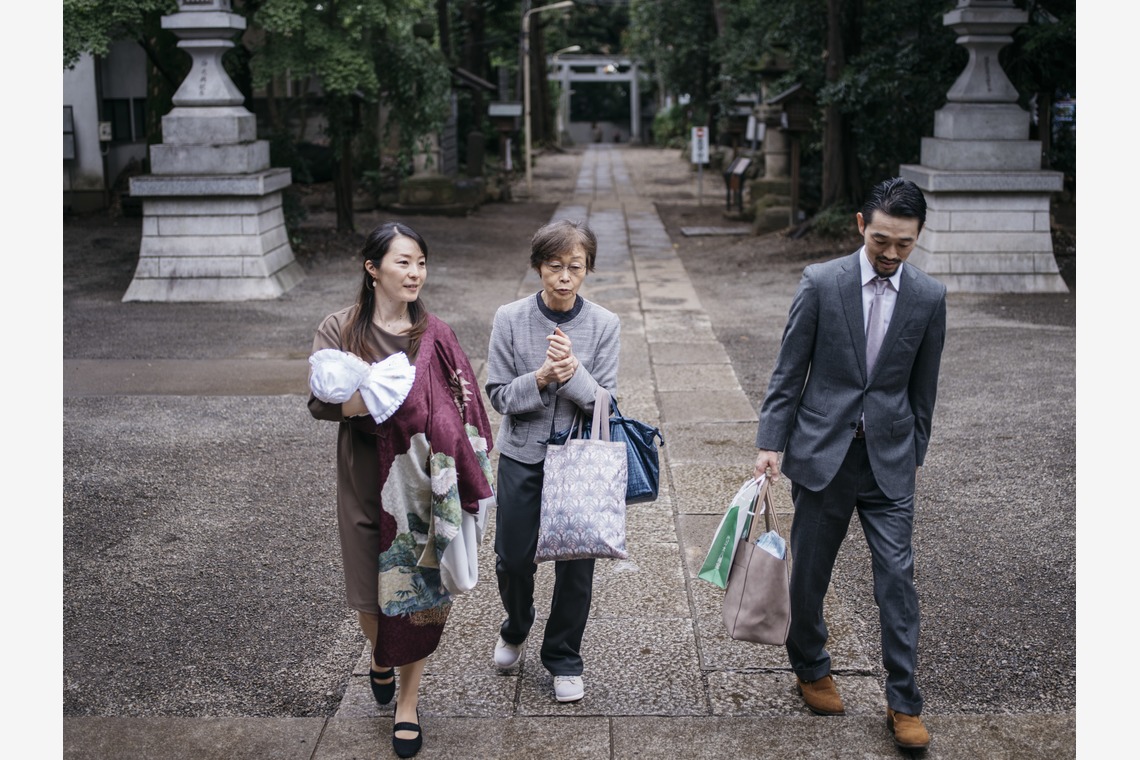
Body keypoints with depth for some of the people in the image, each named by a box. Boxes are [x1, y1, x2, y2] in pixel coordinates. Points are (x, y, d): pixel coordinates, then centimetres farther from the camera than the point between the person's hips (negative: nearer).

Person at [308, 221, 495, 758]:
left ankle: (407, 705, 22)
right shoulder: (340, 329, -3)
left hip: (420, 483, 0)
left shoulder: (434, 335, 0)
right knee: (369, 594, 11)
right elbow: (319, 402, -11)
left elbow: (459, 405, 3)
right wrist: (372, 397, -28)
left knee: (418, 591, 4)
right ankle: (380, 656, 46)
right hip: (365, 480, 0)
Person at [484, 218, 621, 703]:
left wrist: (574, 373, -26)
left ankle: (563, 659, 29)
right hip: (522, 457, 0)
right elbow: (499, 395, -7)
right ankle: (515, 631, 42)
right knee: (513, 558, 10)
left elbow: (605, 401, -8)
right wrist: (540, 378, -24)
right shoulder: (510, 319, -7)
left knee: (576, 564, 7)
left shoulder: (604, 325, -7)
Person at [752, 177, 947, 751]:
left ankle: (903, 703, 12)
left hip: (890, 458, 1)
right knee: (809, 573, 11)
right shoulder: (821, 282, -6)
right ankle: (811, 670, 34)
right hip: (822, 451, -1)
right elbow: (789, 370, -4)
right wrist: (771, 441, -9)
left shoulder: (929, 296, 0)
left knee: (897, 578, 0)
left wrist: (914, 454, 13)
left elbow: (922, 386, 9)